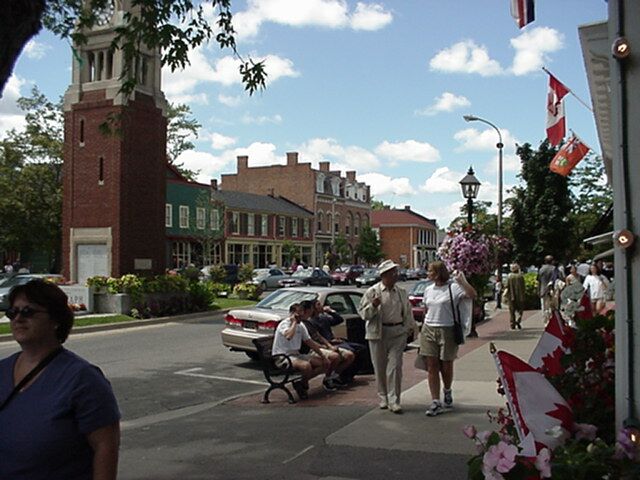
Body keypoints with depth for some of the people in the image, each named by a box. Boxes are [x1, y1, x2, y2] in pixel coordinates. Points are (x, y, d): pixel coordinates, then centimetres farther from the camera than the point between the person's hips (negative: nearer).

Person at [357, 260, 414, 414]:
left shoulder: (401, 292, 10)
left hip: (398, 333, 2)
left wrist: (410, 326, 17)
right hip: (378, 333, -2)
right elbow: (363, 312, -3)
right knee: (380, 367, 6)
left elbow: (407, 311, 22)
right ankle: (383, 398, 23)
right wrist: (373, 306, -20)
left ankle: (394, 401, -1)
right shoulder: (372, 292, -2)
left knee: (395, 366, -6)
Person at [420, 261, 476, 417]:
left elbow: (473, 295, -18)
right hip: (429, 330, 4)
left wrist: (462, 281, -24)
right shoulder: (428, 290, 11)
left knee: (446, 366, 7)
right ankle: (435, 402, 1)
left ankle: (447, 391, 38)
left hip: (447, 331, -4)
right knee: (432, 366, -2)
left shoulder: (453, 287, -7)